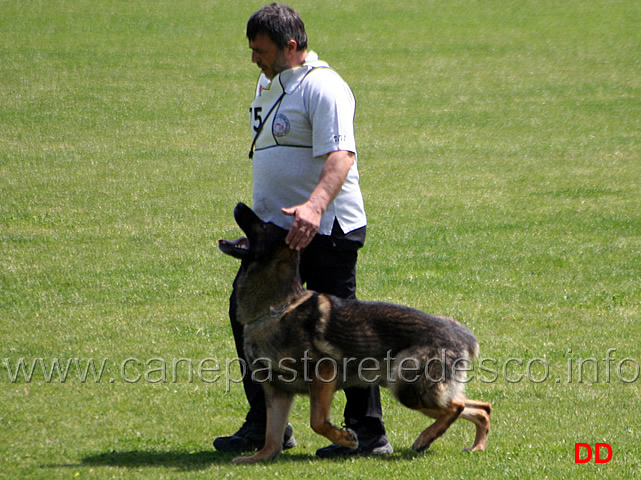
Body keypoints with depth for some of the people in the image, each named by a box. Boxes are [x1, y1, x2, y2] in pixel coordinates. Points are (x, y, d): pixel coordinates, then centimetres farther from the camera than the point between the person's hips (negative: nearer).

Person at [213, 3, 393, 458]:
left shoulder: (323, 88, -16)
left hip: (326, 231, -10)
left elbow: (339, 157, -28)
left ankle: (370, 433, 0)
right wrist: (258, 221, 27)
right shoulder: (269, 83, 15)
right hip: (276, 228, 10)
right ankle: (266, 425, 21)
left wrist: (315, 206, -44)